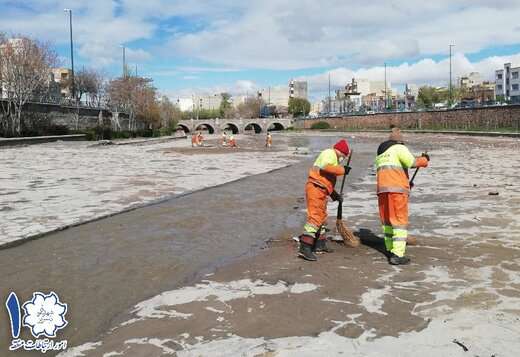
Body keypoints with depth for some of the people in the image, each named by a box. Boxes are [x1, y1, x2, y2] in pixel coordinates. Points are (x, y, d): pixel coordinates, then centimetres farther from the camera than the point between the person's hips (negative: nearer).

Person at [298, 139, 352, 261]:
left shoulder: (333, 158, 28)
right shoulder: (329, 153, -4)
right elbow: (326, 167, -25)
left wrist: (334, 194, 22)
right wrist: (342, 170, -15)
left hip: (321, 191, 11)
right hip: (315, 188, -11)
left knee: (322, 217, 20)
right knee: (315, 217, -17)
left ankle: (320, 245, 33)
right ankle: (305, 248, -22)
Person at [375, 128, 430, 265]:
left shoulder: (380, 153, 25)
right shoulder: (399, 148, 1)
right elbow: (411, 162, -14)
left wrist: (406, 183, 29)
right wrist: (424, 160, 5)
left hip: (382, 189, 7)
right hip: (397, 189, -7)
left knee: (387, 220, 17)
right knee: (400, 221, -5)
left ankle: (390, 249, 22)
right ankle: (397, 255, -10)